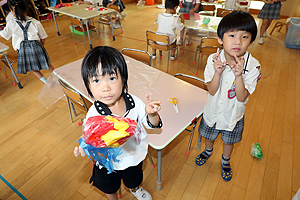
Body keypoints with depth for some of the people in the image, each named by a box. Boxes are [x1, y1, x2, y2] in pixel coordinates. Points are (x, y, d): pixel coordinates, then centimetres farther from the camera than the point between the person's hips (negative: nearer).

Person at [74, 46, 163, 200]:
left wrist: (151, 113, -34)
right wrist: (84, 149, -40)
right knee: (110, 188, 30)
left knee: (134, 180, 34)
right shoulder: (94, 114, -30)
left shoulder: (134, 102, -24)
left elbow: (152, 124, -12)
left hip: (135, 156, 2)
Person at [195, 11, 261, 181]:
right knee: (209, 136, 26)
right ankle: (208, 151, 61)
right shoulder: (214, 60, -21)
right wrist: (218, 72, -36)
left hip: (233, 115, 0)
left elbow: (242, 97, -24)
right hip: (213, 111, 1)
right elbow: (212, 91, -20)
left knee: (229, 141, 24)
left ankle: (226, 161, 56)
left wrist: (238, 75, -38)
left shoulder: (253, 66, -23)